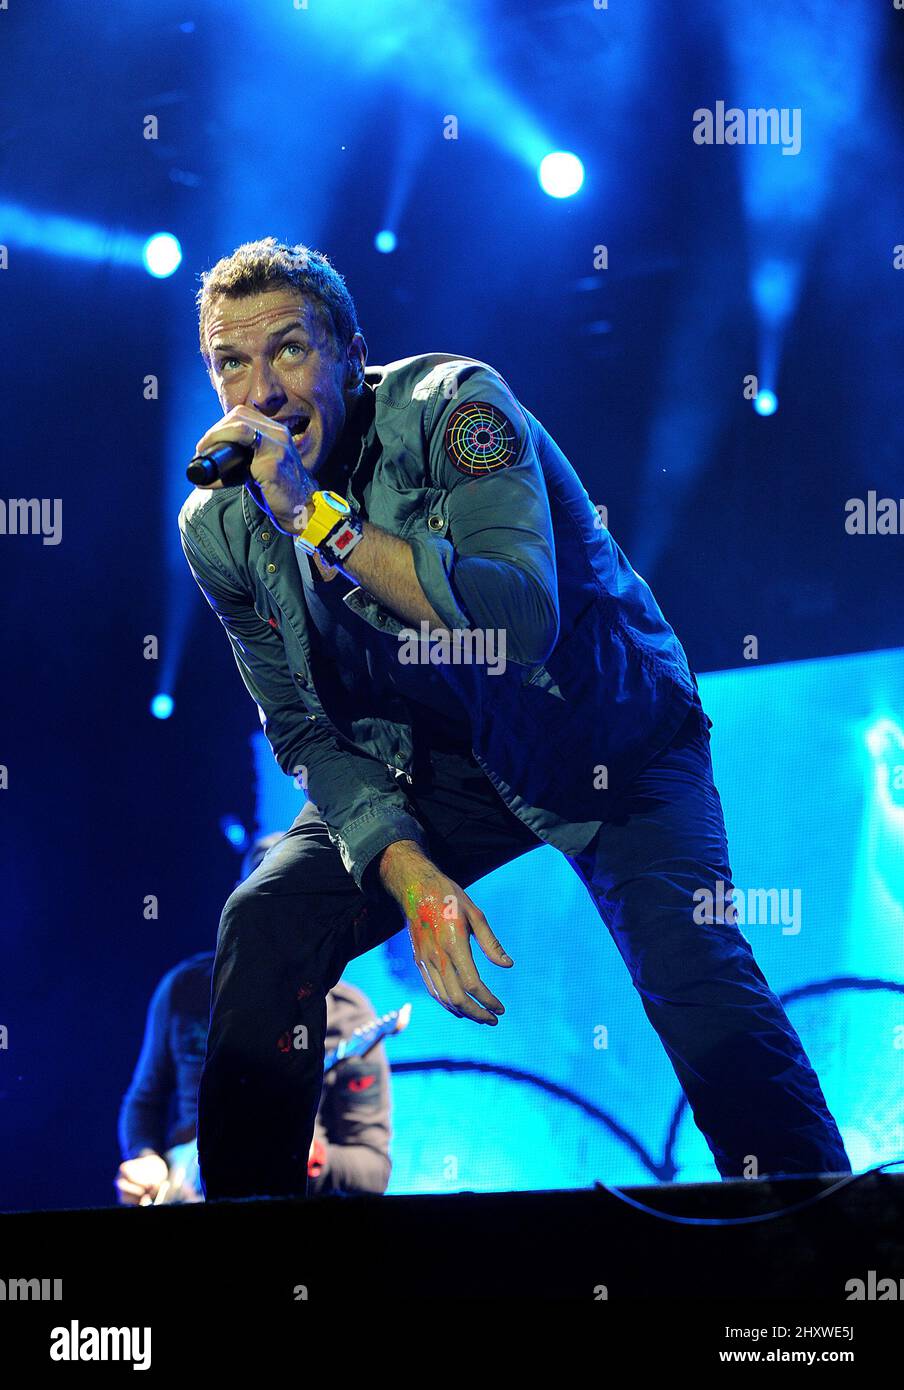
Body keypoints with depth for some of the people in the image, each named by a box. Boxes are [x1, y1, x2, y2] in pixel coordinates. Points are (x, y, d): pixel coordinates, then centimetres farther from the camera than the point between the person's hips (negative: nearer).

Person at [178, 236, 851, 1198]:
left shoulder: (451, 404, -23)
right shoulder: (220, 529, -8)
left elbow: (522, 616, -37)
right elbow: (304, 727, -4)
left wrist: (317, 515, -39)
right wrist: (408, 872, -20)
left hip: (609, 739, -4)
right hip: (429, 766, 4)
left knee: (696, 970, -25)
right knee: (266, 922, -15)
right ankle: (242, 1204, 1)